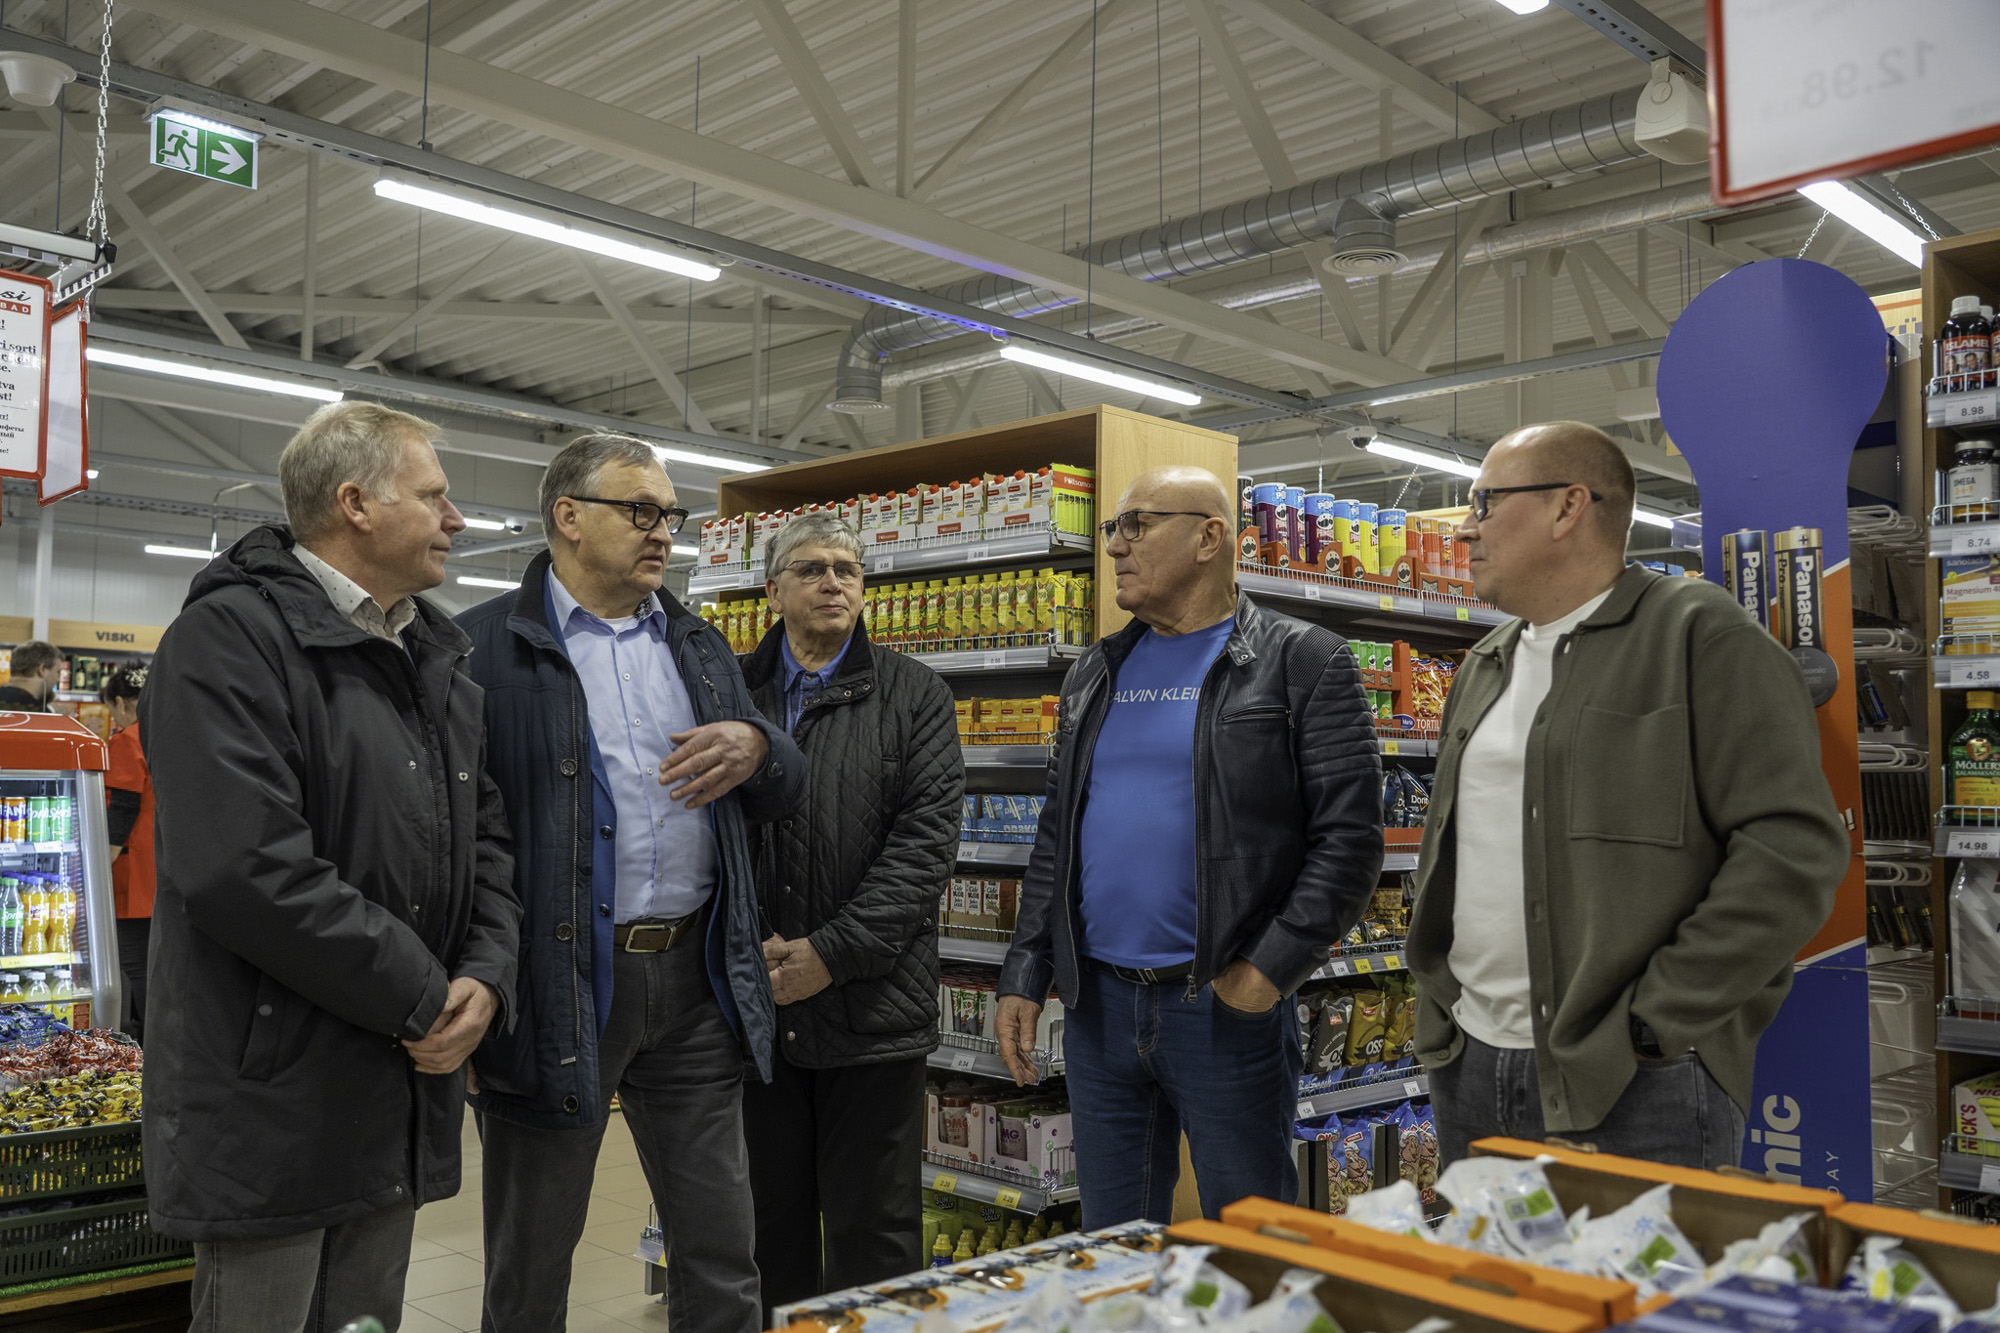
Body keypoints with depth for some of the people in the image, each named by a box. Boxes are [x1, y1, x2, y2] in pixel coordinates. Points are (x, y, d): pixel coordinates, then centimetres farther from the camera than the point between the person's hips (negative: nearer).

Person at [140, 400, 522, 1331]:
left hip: (404, 1103, 8)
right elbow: (247, 871, -25)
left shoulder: (438, 659, 13)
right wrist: (423, 999, -17)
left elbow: (484, 835, 14)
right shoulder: (230, 639, -14)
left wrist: (486, 975, -5)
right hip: (272, 1105, -7)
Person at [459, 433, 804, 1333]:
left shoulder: (700, 648, 15)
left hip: (696, 979, 5)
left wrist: (755, 749, -7)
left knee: (721, 1256, 12)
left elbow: (785, 788, 16)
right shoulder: (487, 647, -3)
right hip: (557, 983, -4)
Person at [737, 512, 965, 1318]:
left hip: (872, 1004, -2)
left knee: (873, 1232, 7)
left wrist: (833, 952, -14)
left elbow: (925, 840, -7)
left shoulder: (913, 697, 3)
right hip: (752, 1005, 2)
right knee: (769, 1222, 15)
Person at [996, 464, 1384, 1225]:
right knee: (1112, 1250, 15)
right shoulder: (1095, 675, 14)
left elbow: (1349, 834, -9)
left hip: (1228, 1005, -5)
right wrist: (1023, 977, 9)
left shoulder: (1300, 663, -4)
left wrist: (1272, 969, -16)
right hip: (1097, 1003, 5)